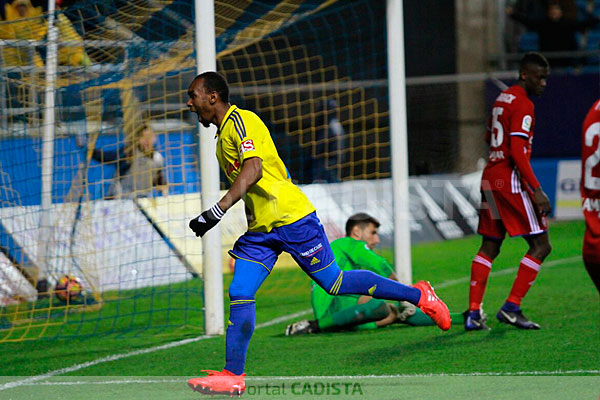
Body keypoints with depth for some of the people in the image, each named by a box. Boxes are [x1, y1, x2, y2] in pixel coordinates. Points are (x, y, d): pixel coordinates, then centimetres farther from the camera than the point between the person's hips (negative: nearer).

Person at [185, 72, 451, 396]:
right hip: (260, 229, 9)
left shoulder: (243, 121, -13)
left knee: (335, 283, -1)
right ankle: (233, 376, -3)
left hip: (292, 218, -9)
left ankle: (417, 295, 12)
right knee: (239, 294, -4)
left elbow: (252, 171, -27)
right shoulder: (223, 136, 17)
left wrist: (216, 212, -33)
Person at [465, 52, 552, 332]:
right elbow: (517, 152, -19)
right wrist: (537, 190, -20)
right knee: (540, 245, -4)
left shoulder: (501, 99, 17)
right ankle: (511, 308, -8)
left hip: (490, 179, 9)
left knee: (489, 247, 12)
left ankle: (473, 313, 7)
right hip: (511, 180, -9)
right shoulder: (523, 105, -11)